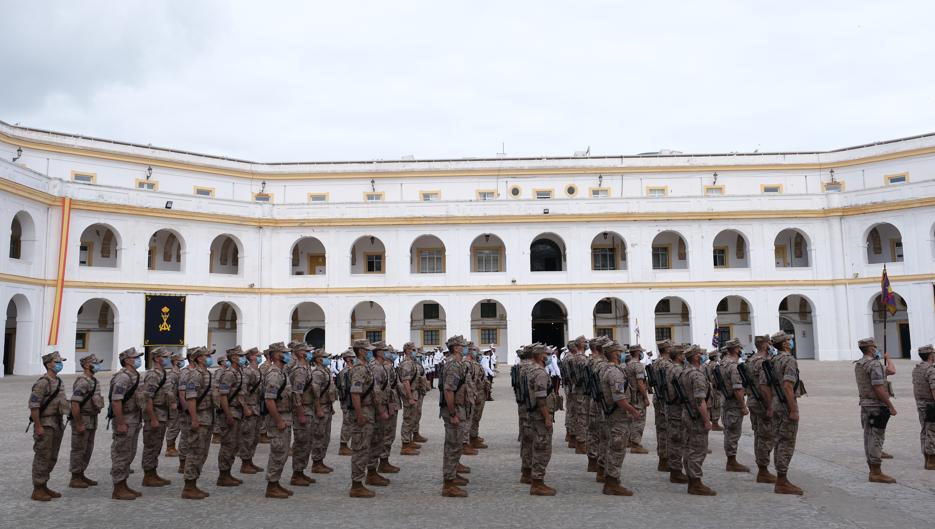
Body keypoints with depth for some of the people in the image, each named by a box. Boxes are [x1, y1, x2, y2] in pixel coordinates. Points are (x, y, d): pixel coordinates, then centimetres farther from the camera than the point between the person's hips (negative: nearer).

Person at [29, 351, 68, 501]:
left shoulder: (58, 381, 13)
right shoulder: (42, 383, -15)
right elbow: (33, 405, -19)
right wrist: (38, 426, -20)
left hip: (57, 425, 9)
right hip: (45, 425, -9)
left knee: (52, 458, 13)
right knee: (42, 458, -2)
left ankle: (44, 487, 21)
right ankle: (37, 490, 6)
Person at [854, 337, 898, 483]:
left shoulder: (858, 365, 13)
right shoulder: (874, 365, -16)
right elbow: (879, 389, -22)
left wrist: (887, 358, 31)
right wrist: (891, 406, -17)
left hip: (865, 405, 9)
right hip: (877, 406, -9)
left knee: (869, 437, 12)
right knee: (876, 438, -5)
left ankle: (873, 471, 18)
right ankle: (876, 473, -2)